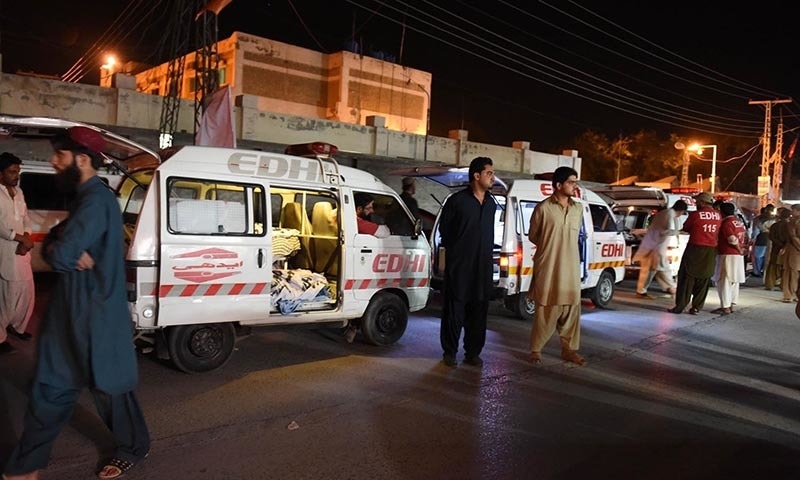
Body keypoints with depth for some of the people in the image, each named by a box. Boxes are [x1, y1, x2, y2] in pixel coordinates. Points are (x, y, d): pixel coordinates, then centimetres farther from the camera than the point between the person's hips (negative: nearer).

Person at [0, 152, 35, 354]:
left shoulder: (18, 192, 12)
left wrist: (26, 239, -3)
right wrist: (22, 239, -12)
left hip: (21, 250, 7)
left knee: (27, 291, 15)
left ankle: (17, 325, 33)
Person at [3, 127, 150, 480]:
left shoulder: (96, 200, -20)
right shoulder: (86, 197, 14)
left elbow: (61, 254, -27)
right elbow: (55, 243, 10)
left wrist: (60, 251, -5)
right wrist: (71, 252, -11)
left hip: (96, 313, -9)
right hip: (72, 310, 10)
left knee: (109, 385, 7)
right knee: (50, 386, 16)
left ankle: (132, 449, 28)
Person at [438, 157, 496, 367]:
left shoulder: (491, 203, 10)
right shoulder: (457, 200, -7)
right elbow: (444, 228, 3)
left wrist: (487, 252, 14)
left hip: (483, 266, 5)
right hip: (459, 265, -5)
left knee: (479, 309, 8)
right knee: (455, 307, 2)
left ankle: (473, 352, 20)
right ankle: (450, 351, 14)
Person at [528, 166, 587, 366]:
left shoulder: (578, 209, 8)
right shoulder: (543, 208, -8)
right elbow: (532, 236, 3)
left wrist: (564, 247, 9)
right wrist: (550, 247, 8)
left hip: (571, 269, 5)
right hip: (548, 269, -5)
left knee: (571, 311, 9)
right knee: (545, 312, 2)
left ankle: (569, 349, 22)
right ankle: (536, 350, 14)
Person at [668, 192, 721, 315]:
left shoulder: (695, 215, -11)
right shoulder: (718, 216, 4)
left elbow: (685, 228, 2)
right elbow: (718, 232, 12)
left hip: (695, 249, -5)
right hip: (711, 251, 5)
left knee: (687, 278, 2)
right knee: (703, 280, 10)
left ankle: (680, 306, 2)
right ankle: (696, 307, 12)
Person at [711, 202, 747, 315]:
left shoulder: (726, 223, -14)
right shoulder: (739, 222, 13)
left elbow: (732, 239, -22)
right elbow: (744, 236, 15)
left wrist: (739, 249, -8)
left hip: (727, 255, -9)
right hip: (738, 256, 9)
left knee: (723, 281, -5)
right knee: (733, 281, 13)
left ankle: (725, 307, -5)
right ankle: (730, 305, 18)